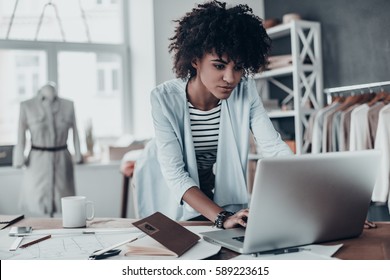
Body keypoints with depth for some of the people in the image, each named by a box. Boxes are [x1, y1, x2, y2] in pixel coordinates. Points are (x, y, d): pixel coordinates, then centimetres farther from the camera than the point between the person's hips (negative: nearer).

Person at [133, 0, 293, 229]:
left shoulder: (245, 92, -11)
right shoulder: (165, 99, -20)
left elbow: (274, 147, -15)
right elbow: (175, 173, -25)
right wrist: (222, 218, -37)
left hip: (226, 202, 1)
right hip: (175, 208, -1)